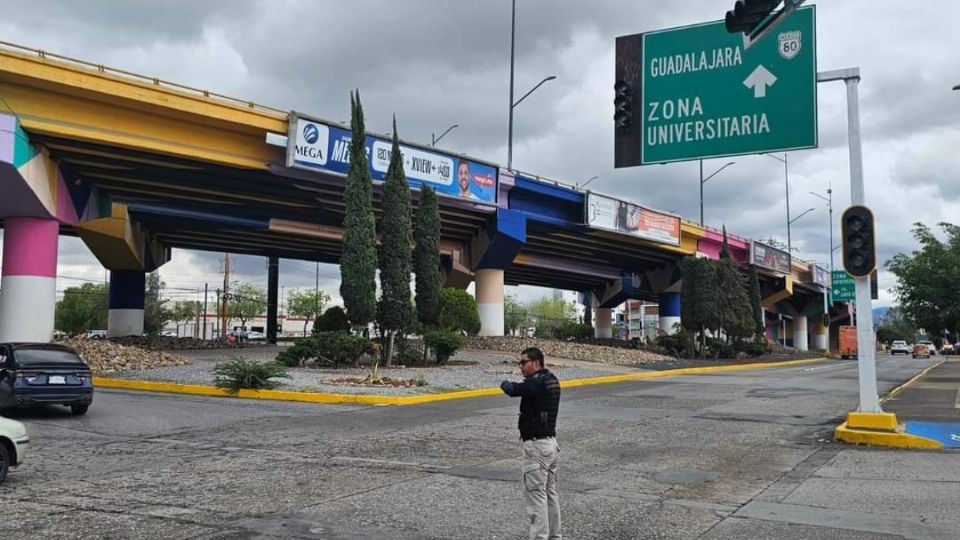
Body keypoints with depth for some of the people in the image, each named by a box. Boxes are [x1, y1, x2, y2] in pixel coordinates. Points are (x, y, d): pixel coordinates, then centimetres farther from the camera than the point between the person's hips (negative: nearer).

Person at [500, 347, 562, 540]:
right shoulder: (551, 381, 10)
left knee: (535, 494, -5)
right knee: (550, 493, 15)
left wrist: (505, 384, -2)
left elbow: (513, 390, -22)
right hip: (550, 442, 10)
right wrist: (514, 385, -1)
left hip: (537, 446, -10)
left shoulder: (537, 382, -19)